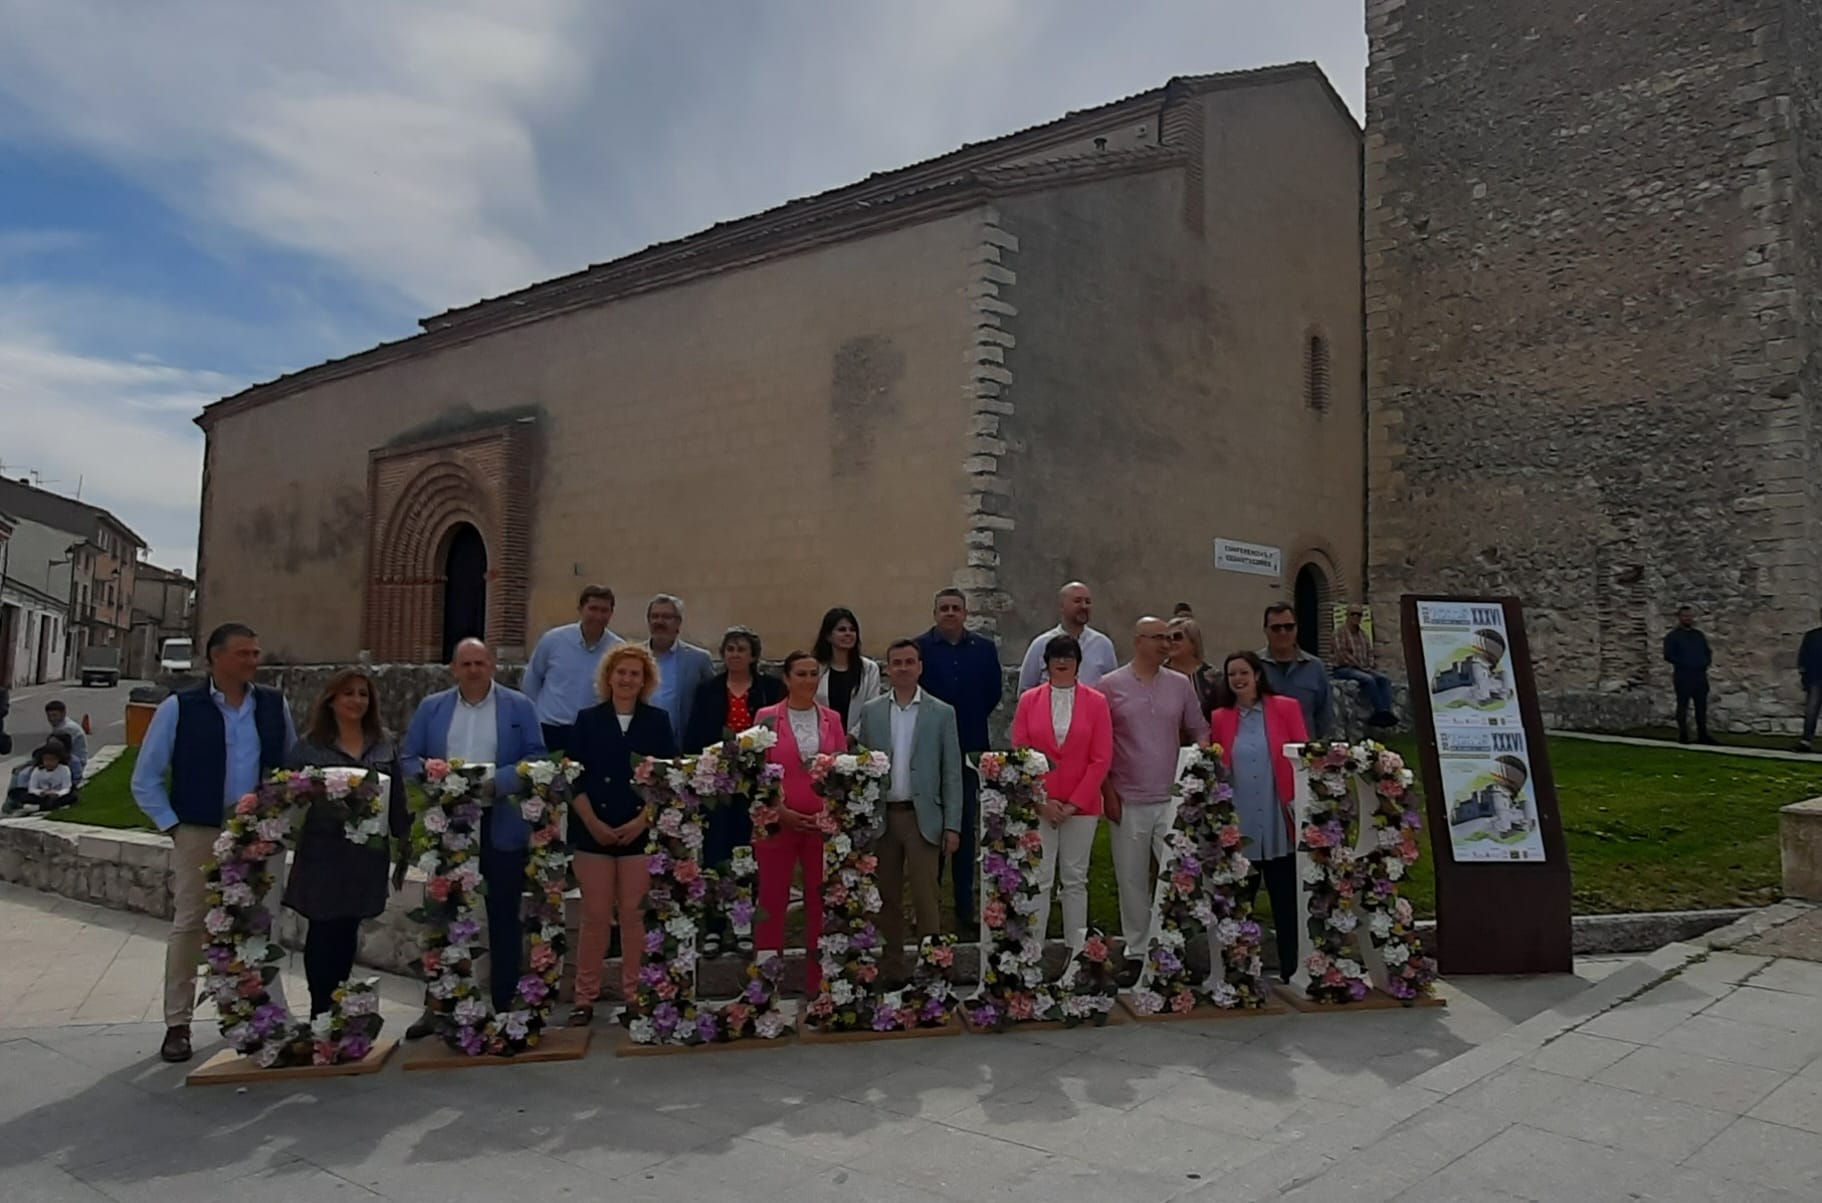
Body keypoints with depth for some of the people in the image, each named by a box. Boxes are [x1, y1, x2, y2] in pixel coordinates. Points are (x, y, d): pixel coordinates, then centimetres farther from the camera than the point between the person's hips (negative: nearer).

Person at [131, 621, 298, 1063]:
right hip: (201, 834, -2)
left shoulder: (275, 706, 3)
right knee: (188, 927, 7)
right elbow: (145, 779, 1)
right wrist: (173, 826, -4)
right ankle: (177, 1025, 21)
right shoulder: (179, 707, -4)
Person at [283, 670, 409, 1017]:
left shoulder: (385, 747, 8)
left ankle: (336, 1010, 20)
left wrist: (407, 844, 6)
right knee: (324, 933, 2)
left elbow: (397, 803, 9)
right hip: (323, 855, -2)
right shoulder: (309, 746, 0)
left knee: (347, 933, 9)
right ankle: (322, 1012, 11)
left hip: (365, 856, 3)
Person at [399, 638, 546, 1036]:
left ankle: (505, 1006, 16)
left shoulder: (519, 706, 2)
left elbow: (536, 758, -5)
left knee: (504, 916, 6)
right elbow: (407, 758, 6)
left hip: (501, 826, -2)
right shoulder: (431, 708, 9)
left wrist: (497, 781, -19)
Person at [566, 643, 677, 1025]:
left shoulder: (657, 721, 5)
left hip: (641, 832, 0)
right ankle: (585, 998, 10)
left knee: (635, 915, 2)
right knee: (595, 916, 1)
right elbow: (575, 777, 2)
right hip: (592, 831, 0)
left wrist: (642, 821, -9)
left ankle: (635, 996, 11)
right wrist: (593, 823, -9)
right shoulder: (588, 719, 6)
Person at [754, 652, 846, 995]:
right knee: (772, 901, 3)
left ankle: (818, 982, 19)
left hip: (824, 823, 3)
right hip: (778, 822, -2)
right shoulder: (767, 717, -1)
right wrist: (781, 812, -11)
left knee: (820, 902, 8)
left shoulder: (832, 719, 8)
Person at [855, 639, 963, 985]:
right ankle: (890, 971, 20)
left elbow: (952, 773, 0)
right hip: (880, 816, 2)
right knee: (886, 897, 10)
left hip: (922, 817, -2)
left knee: (925, 897, -4)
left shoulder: (942, 713, 1)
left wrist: (952, 826, -5)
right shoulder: (870, 712, 6)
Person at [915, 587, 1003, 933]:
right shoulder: (919, 648, -5)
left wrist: (974, 721, 9)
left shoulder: (984, 648, 4)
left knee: (967, 829, 8)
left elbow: (995, 691, 12)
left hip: (970, 750, 2)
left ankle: (965, 908, 16)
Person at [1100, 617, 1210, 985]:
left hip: (1172, 798, 2)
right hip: (1127, 801, -2)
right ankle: (1136, 952, 19)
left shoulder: (1181, 684, 7)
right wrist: (1108, 792, -4)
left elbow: (1199, 731, 12)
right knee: (1132, 880, 7)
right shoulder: (1110, 686, -1)